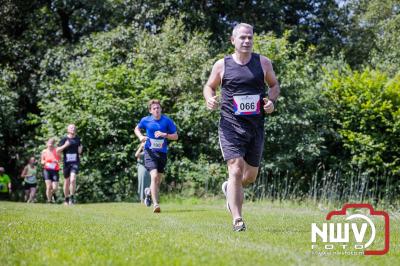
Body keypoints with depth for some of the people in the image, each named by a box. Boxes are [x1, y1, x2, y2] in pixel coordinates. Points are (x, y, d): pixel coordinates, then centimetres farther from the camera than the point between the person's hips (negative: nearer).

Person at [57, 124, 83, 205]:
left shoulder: (78, 139, 9)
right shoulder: (64, 139, 1)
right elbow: (57, 150, -3)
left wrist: (80, 150, 3)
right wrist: (65, 145, -15)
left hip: (75, 162, 0)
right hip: (66, 163, 0)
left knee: (73, 179, -19)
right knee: (67, 181, 8)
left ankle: (72, 197, -10)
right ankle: (66, 199, 24)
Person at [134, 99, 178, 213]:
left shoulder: (167, 121, -3)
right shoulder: (146, 120, -1)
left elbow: (175, 136, 1)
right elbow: (137, 129, 18)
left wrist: (164, 134, -16)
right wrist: (140, 136, -2)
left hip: (162, 152, 2)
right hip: (150, 152, -2)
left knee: (158, 180, 15)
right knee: (154, 176, -22)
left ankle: (149, 191, 49)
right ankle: (155, 204, -24)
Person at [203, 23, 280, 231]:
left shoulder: (263, 63, 6)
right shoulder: (222, 65, 2)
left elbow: (274, 85, 17)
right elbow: (209, 86, 14)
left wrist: (272, 101, -4)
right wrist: (209, 99, -8)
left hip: (256, 126, 3)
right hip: (230, 126, -3)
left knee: (251, 176, 12)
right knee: (236, 171, -16)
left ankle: (229, 188, 45)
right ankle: (237, 220, -12)